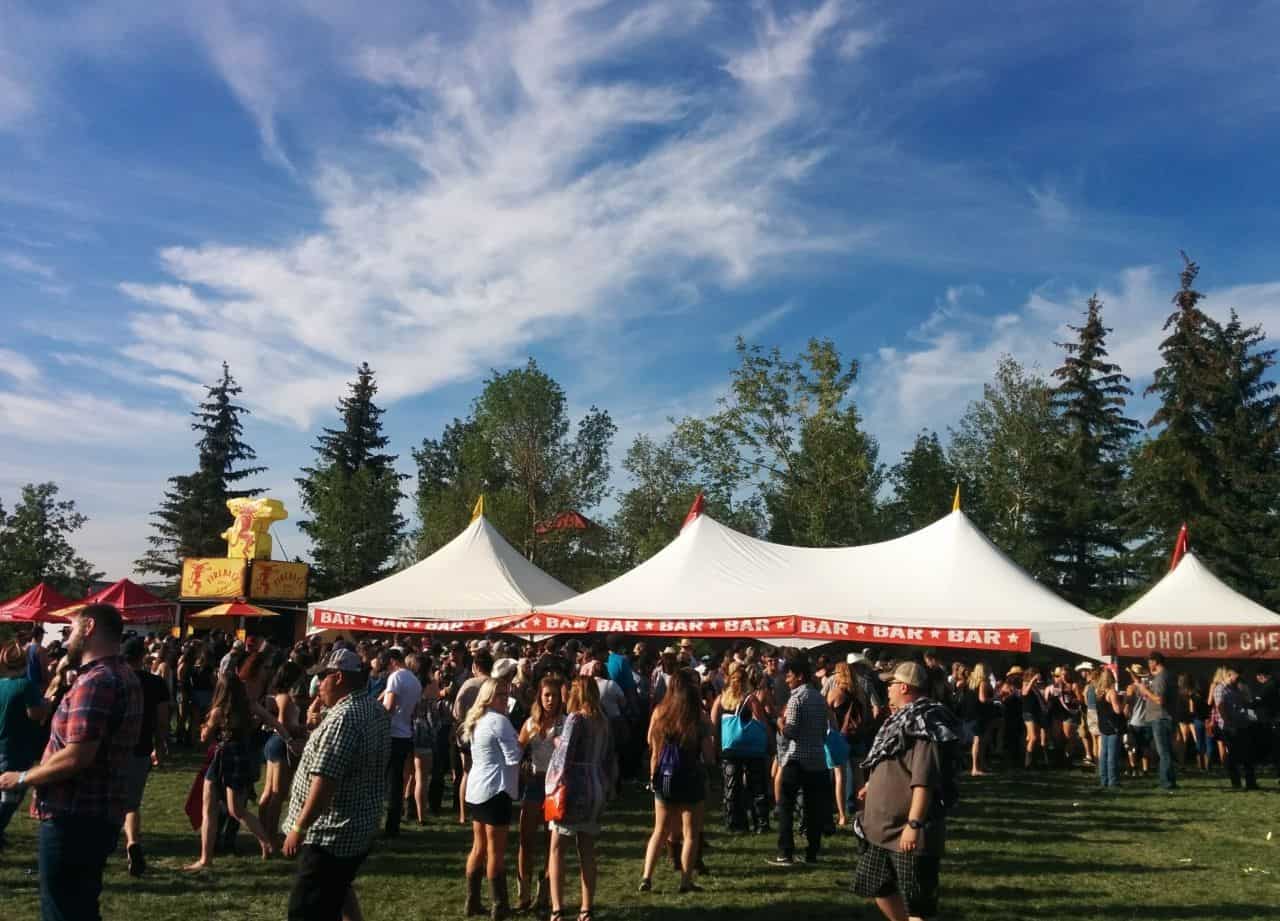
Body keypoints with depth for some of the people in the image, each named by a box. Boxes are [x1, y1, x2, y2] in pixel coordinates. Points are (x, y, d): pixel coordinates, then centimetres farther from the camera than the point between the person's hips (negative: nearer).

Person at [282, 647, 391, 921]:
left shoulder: (343, 718, -23)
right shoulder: (377, 711, 7)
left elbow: (324, 781, -27)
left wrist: (299, 828, -19)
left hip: (331, 833, -10)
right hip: (360, 826, 10)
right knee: (338, 889, 28)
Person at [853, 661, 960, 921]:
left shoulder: (924, 724, -20)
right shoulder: (902, 721, 14)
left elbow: (923, 780, -28)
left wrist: (914, 824, -31)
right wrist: (873, 787, 29)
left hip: (909, 831, -10)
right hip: (884, 827, 10)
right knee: (879, 887, 21)